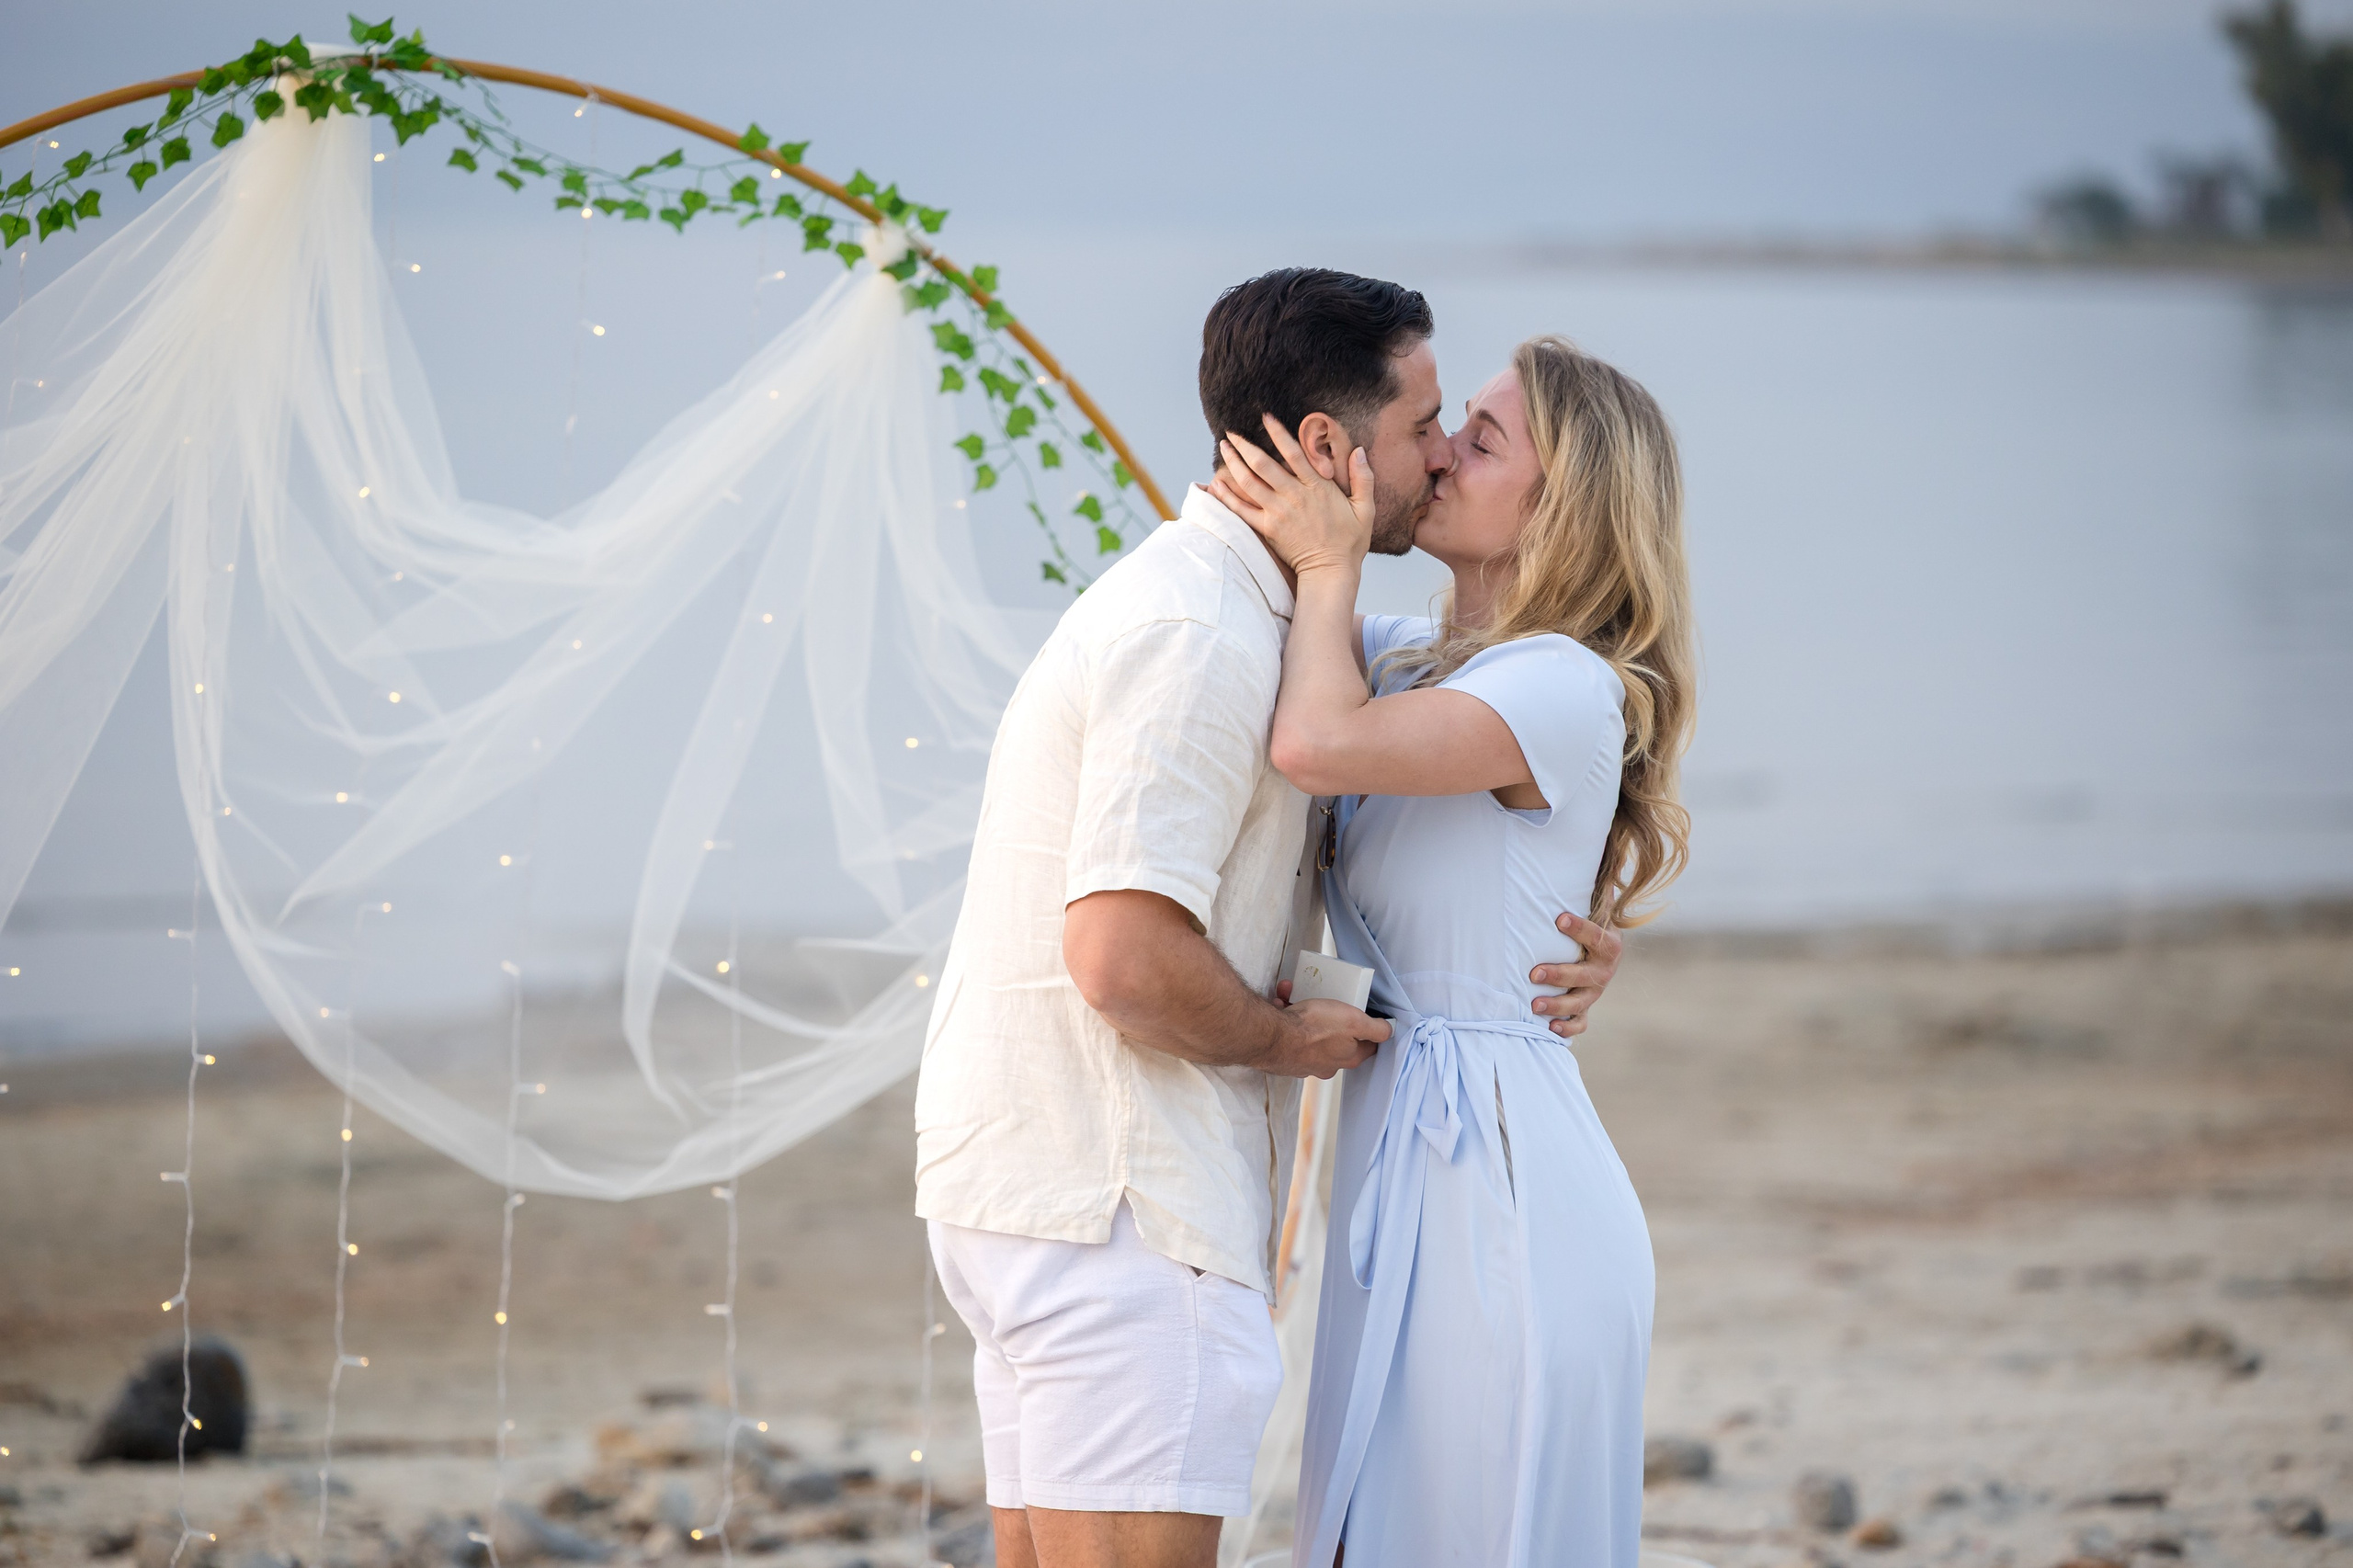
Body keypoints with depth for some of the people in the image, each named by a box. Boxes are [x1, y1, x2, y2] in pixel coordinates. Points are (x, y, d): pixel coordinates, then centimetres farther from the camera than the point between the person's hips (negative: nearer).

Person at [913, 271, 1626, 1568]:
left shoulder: (1179, 603, 19)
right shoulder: (1200, 635, -15)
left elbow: (1307, 892, 30)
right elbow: (1125, 957, -26)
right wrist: (1289, 1040, -7)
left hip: (1030, 1188, 11)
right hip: (1116, 1212, -11)